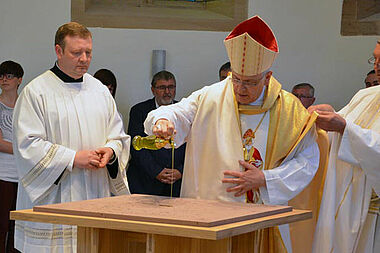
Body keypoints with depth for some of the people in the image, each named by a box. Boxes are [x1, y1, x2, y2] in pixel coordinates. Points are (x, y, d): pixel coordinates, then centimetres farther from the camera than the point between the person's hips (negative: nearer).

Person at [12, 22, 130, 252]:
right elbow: (28, 145, -9)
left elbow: (118, 135, 18)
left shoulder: (100, 89, 14)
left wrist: (110, 150, -6)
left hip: (96, 197, 5)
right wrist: (73, 158, -16)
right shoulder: (36, 92, -4)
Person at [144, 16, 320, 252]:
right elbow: (177, 113, -6)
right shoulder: (210, 98, 0)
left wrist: (264, 179, -11)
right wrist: (163, 121, -31)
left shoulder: (289, 109, -1)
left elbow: (308, 160, 0)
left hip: (263, 217, 0)